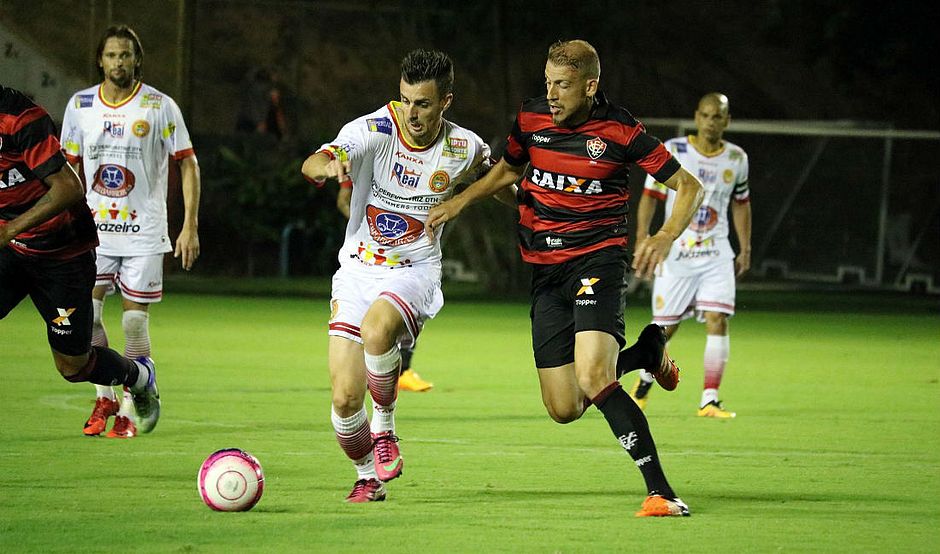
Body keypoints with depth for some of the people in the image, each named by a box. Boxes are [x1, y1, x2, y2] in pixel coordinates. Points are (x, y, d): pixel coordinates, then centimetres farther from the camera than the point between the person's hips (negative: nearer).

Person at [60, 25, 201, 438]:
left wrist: (190, 226, -7)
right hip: (94, 229, 2)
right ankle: (104, 397, 10)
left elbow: (188, 165, 0)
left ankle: (127, 411, 8)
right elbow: (71, 168, 15)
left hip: (144, 231, -2)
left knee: (135, 322, -2)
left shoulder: (160, 106, -4)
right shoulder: (80, 105, 5)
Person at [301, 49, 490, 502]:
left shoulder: (465, 149, -6)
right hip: (357, 271, 1)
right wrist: (327, 165, -51)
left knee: (376, 329, -36)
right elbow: (311, 165, -30)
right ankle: (368, 476, 22)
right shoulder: (375, 130, -13)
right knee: (345, 399, -8)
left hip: (415, 272, -1)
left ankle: (385, 428, -10)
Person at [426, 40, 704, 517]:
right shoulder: (530, 119, 1)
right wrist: (460, 201, 9)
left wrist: (664, 238, -21)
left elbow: (688, 186, -4)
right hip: (545, 269, 5)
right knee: (563, 408, 2)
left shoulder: (619, 131, -10)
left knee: (592, 378, -28)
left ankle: (659, 491, -23)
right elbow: (508, 170, 23)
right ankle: (645, 351, 31)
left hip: (599, 258, -5)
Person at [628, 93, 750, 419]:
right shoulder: (672, 152, -5)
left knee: (718, 322, -14)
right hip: (675, 254, -2)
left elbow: (741, 204, 18)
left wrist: (745, 249, 16)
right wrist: (643, 238, -10)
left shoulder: (736, 159, 5)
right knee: (666, 327, 4)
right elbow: (650, 196, 0)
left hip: (716, 255, 2)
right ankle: (646, 379, 34)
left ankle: (709, 400, -12)